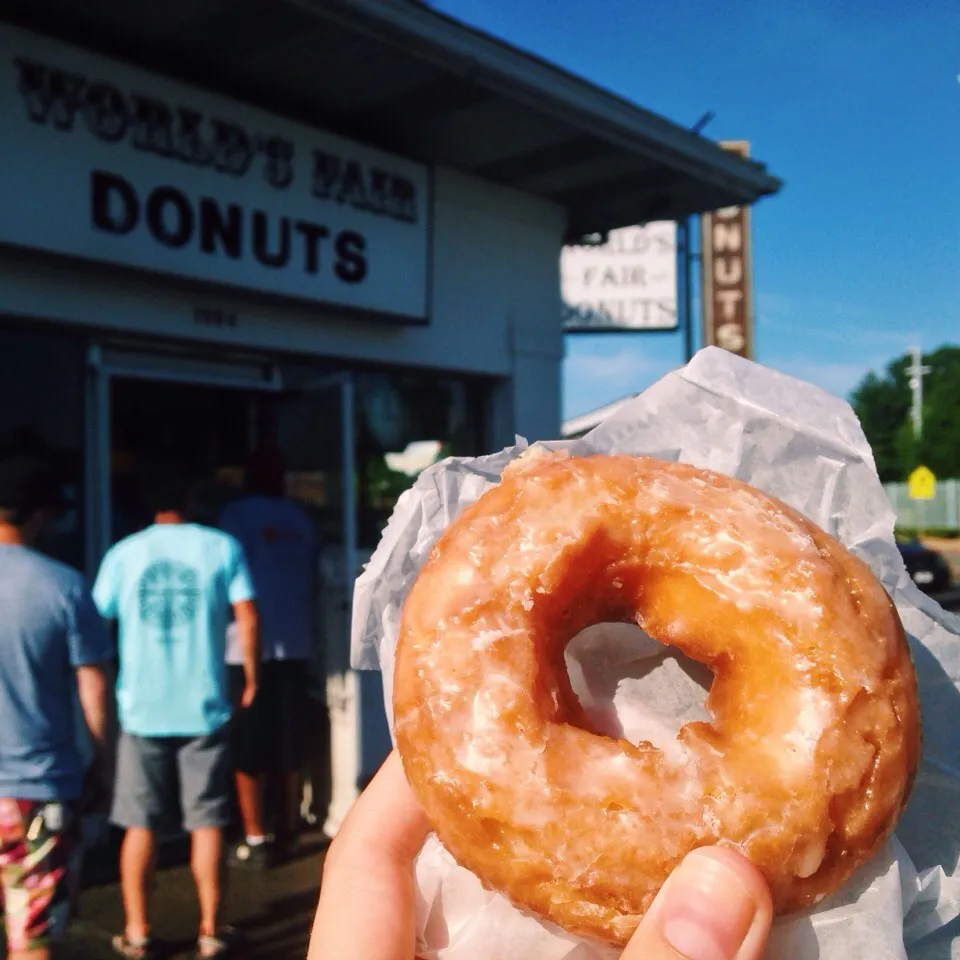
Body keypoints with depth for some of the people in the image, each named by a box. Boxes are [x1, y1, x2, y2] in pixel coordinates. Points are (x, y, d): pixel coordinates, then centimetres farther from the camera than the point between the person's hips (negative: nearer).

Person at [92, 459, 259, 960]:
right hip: (204, 707, -1)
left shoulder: (123, 553, 2)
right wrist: (251, 677, 5)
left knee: (140, 825, 11)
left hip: (142, 708, 1)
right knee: (207, 823, 8)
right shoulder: (221, 547, -2)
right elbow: (246, 616, -7)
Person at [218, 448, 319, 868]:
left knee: (247, 749, 1)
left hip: (248, 647, -4)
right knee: (288, 746, 12)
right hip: (295, 646, 5)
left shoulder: (236, 514, -4)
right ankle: (287, 832, 21)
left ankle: (255, 841, 2)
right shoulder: (301, 521, 9)